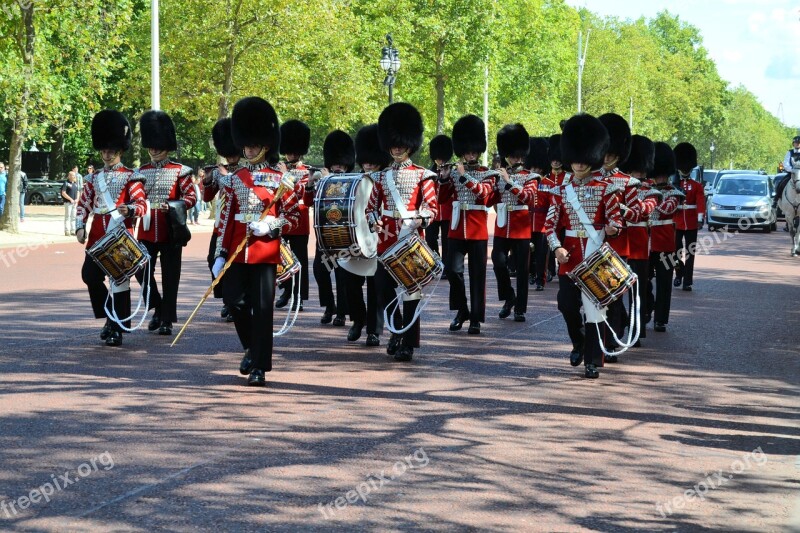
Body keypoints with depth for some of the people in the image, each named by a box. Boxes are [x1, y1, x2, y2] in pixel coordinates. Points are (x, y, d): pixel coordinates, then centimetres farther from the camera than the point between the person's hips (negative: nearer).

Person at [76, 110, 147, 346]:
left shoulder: (130, 177, -1)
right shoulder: (93, 178, 13)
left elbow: (142, 205, -8)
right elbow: (84, 204, 13)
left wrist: (129, 209, -29)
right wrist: (80, 227, -1)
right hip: (97, 236, 5)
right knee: (90, 275, -2)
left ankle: (119, 327, 4)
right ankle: (110, 316, 17)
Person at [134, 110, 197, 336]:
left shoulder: (180, 171, -1)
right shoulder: (141, 172, 9)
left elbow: (191, 197, -4)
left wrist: (173, 206, -19)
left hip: (171, 231, -3)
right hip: (147, 231, 3)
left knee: (170, 275, 1)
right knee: (142, 271, -3)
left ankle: (167, 319, 8)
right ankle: (158, 307, 20)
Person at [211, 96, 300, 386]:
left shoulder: (279, 176, 0)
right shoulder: (237, 176, 11)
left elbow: (293, 214, 1)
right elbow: (227, 215, 12)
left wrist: (269, 224, -17)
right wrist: (220, 253, 7)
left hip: (265, 248, -4)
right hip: (237, 249, 4)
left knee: (262, 307, -4)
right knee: (234, 299, -3)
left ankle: (260, 367, 2)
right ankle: (252, 347, 23)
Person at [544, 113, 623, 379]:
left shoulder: (605, 189, 0)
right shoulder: (561, 191, 7)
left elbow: (615, 218, 0)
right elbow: (550, 224, 4)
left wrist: (612, 228, -24)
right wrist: (557, 248, -12)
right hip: (569, 257, 3)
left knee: (594, 306, -3)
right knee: (567, 304, 3)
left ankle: (593, 361, 0)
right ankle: (579, 342, 32)